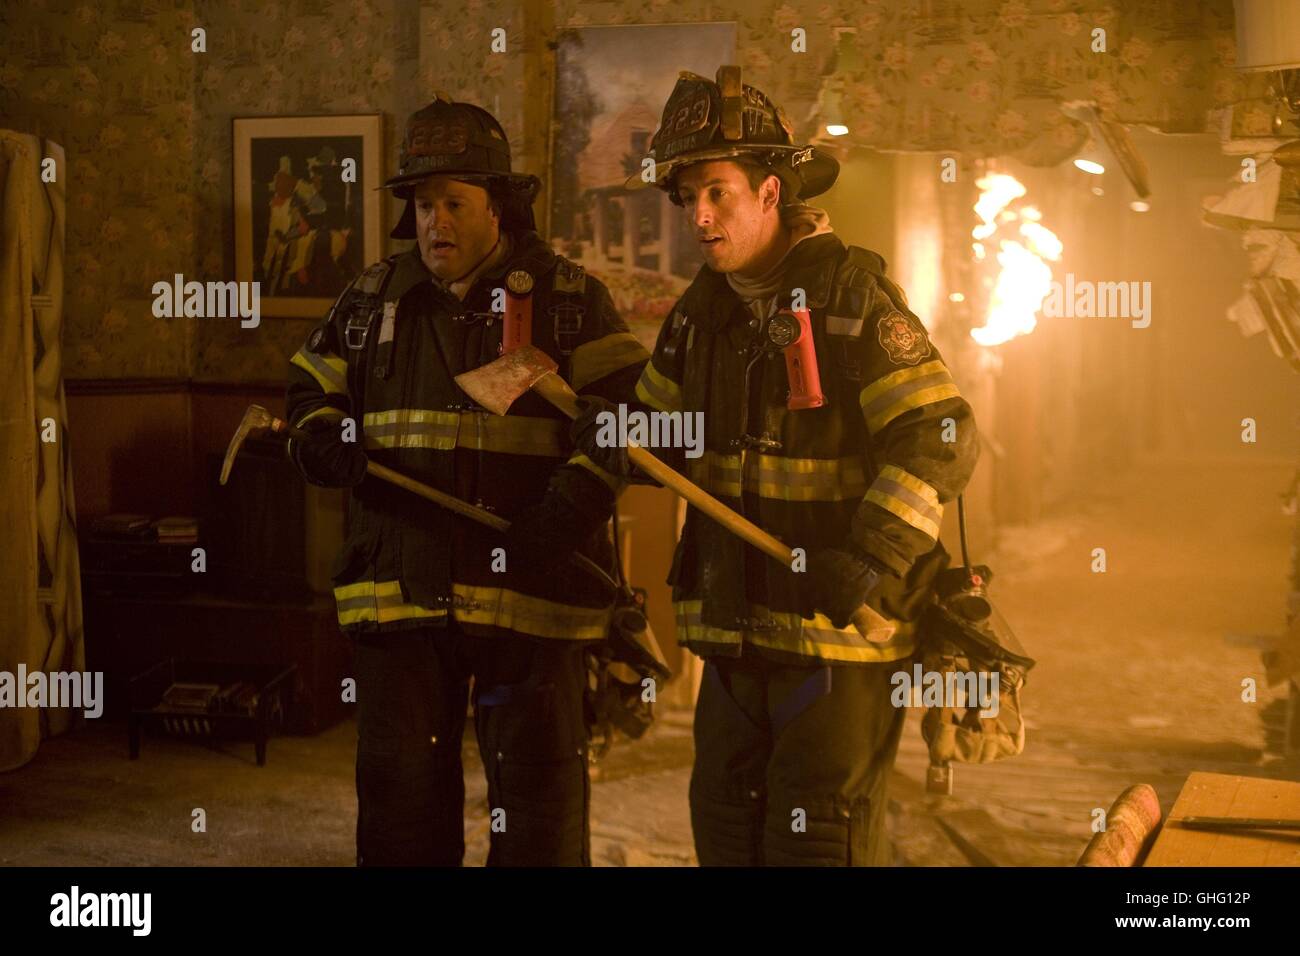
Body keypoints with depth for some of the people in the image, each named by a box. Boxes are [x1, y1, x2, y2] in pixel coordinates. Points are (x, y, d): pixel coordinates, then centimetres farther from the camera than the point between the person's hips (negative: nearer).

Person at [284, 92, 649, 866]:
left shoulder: (571, 298, -1)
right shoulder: (374, 297, 11)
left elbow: (630, 413, -8)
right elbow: (311, 391, 19)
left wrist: (572, 510, -21)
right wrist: (321, 440, -4)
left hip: (530, 595, -3)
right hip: (399, 591, 4)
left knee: (540, 803, 6)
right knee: (400, 794, 15)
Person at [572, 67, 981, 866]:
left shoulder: (854, 296, -12)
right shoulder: (704, 309, 10)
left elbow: (944, 438, -19)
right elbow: (664, 435, 18)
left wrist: (875, 556, -30)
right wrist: (612, 441, -5)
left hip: (841, 626, -7)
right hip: (736, 632, 7)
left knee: (822, 843, 1)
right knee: (726, 830, 17)